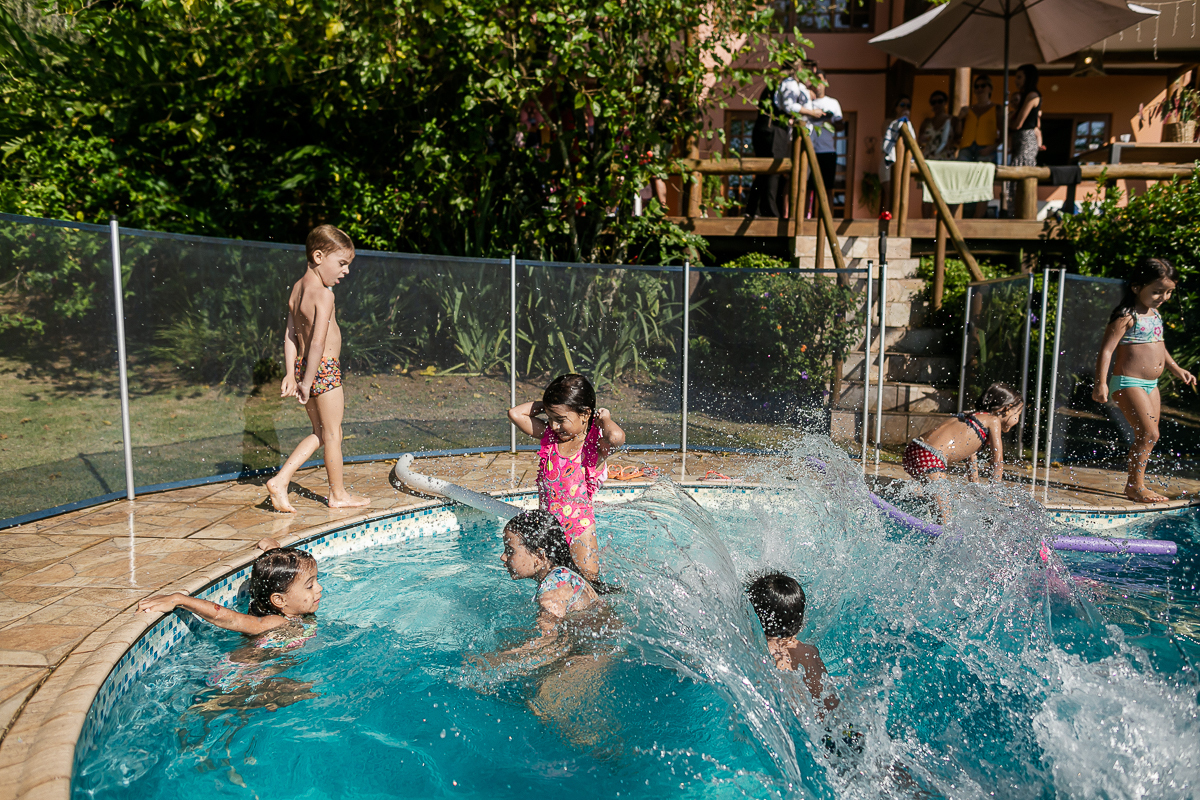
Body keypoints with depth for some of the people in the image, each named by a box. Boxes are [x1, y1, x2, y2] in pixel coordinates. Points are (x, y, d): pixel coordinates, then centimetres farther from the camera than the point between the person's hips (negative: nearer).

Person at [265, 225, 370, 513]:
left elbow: (291, 335, 9)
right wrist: (307, 382, -20)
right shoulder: (323, 294, -17)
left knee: (319, 433, 18)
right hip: (324, 370, -8)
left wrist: (292, 374, 8)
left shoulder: (297, 289, 10)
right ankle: (338, 494, 18)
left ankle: (279, 481, 10)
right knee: (332, 434, 5)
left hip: (305, 368, 9)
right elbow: (318, 341, -24)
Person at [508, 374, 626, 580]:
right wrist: (548, 405, -2)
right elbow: (515, 413, -4)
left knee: (589, 579, -1)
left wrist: (605, 419, -18)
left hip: (579, 526, -4)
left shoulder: (596, 443, -14)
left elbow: (617, 437, -38)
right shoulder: (548, 435, 1)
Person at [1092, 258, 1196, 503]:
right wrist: (1101, 383, -27)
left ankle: (1136, 485, 17)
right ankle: (1135, 485, -2)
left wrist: (1175, 368, 31)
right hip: (1128, 383, -9)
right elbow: (1106, 349, -20)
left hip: (1151, 384, 9)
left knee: (1148, 435, 10)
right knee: (1148, 433, -12)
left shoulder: (1155, 314, 13)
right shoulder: (1126, 316, -14)